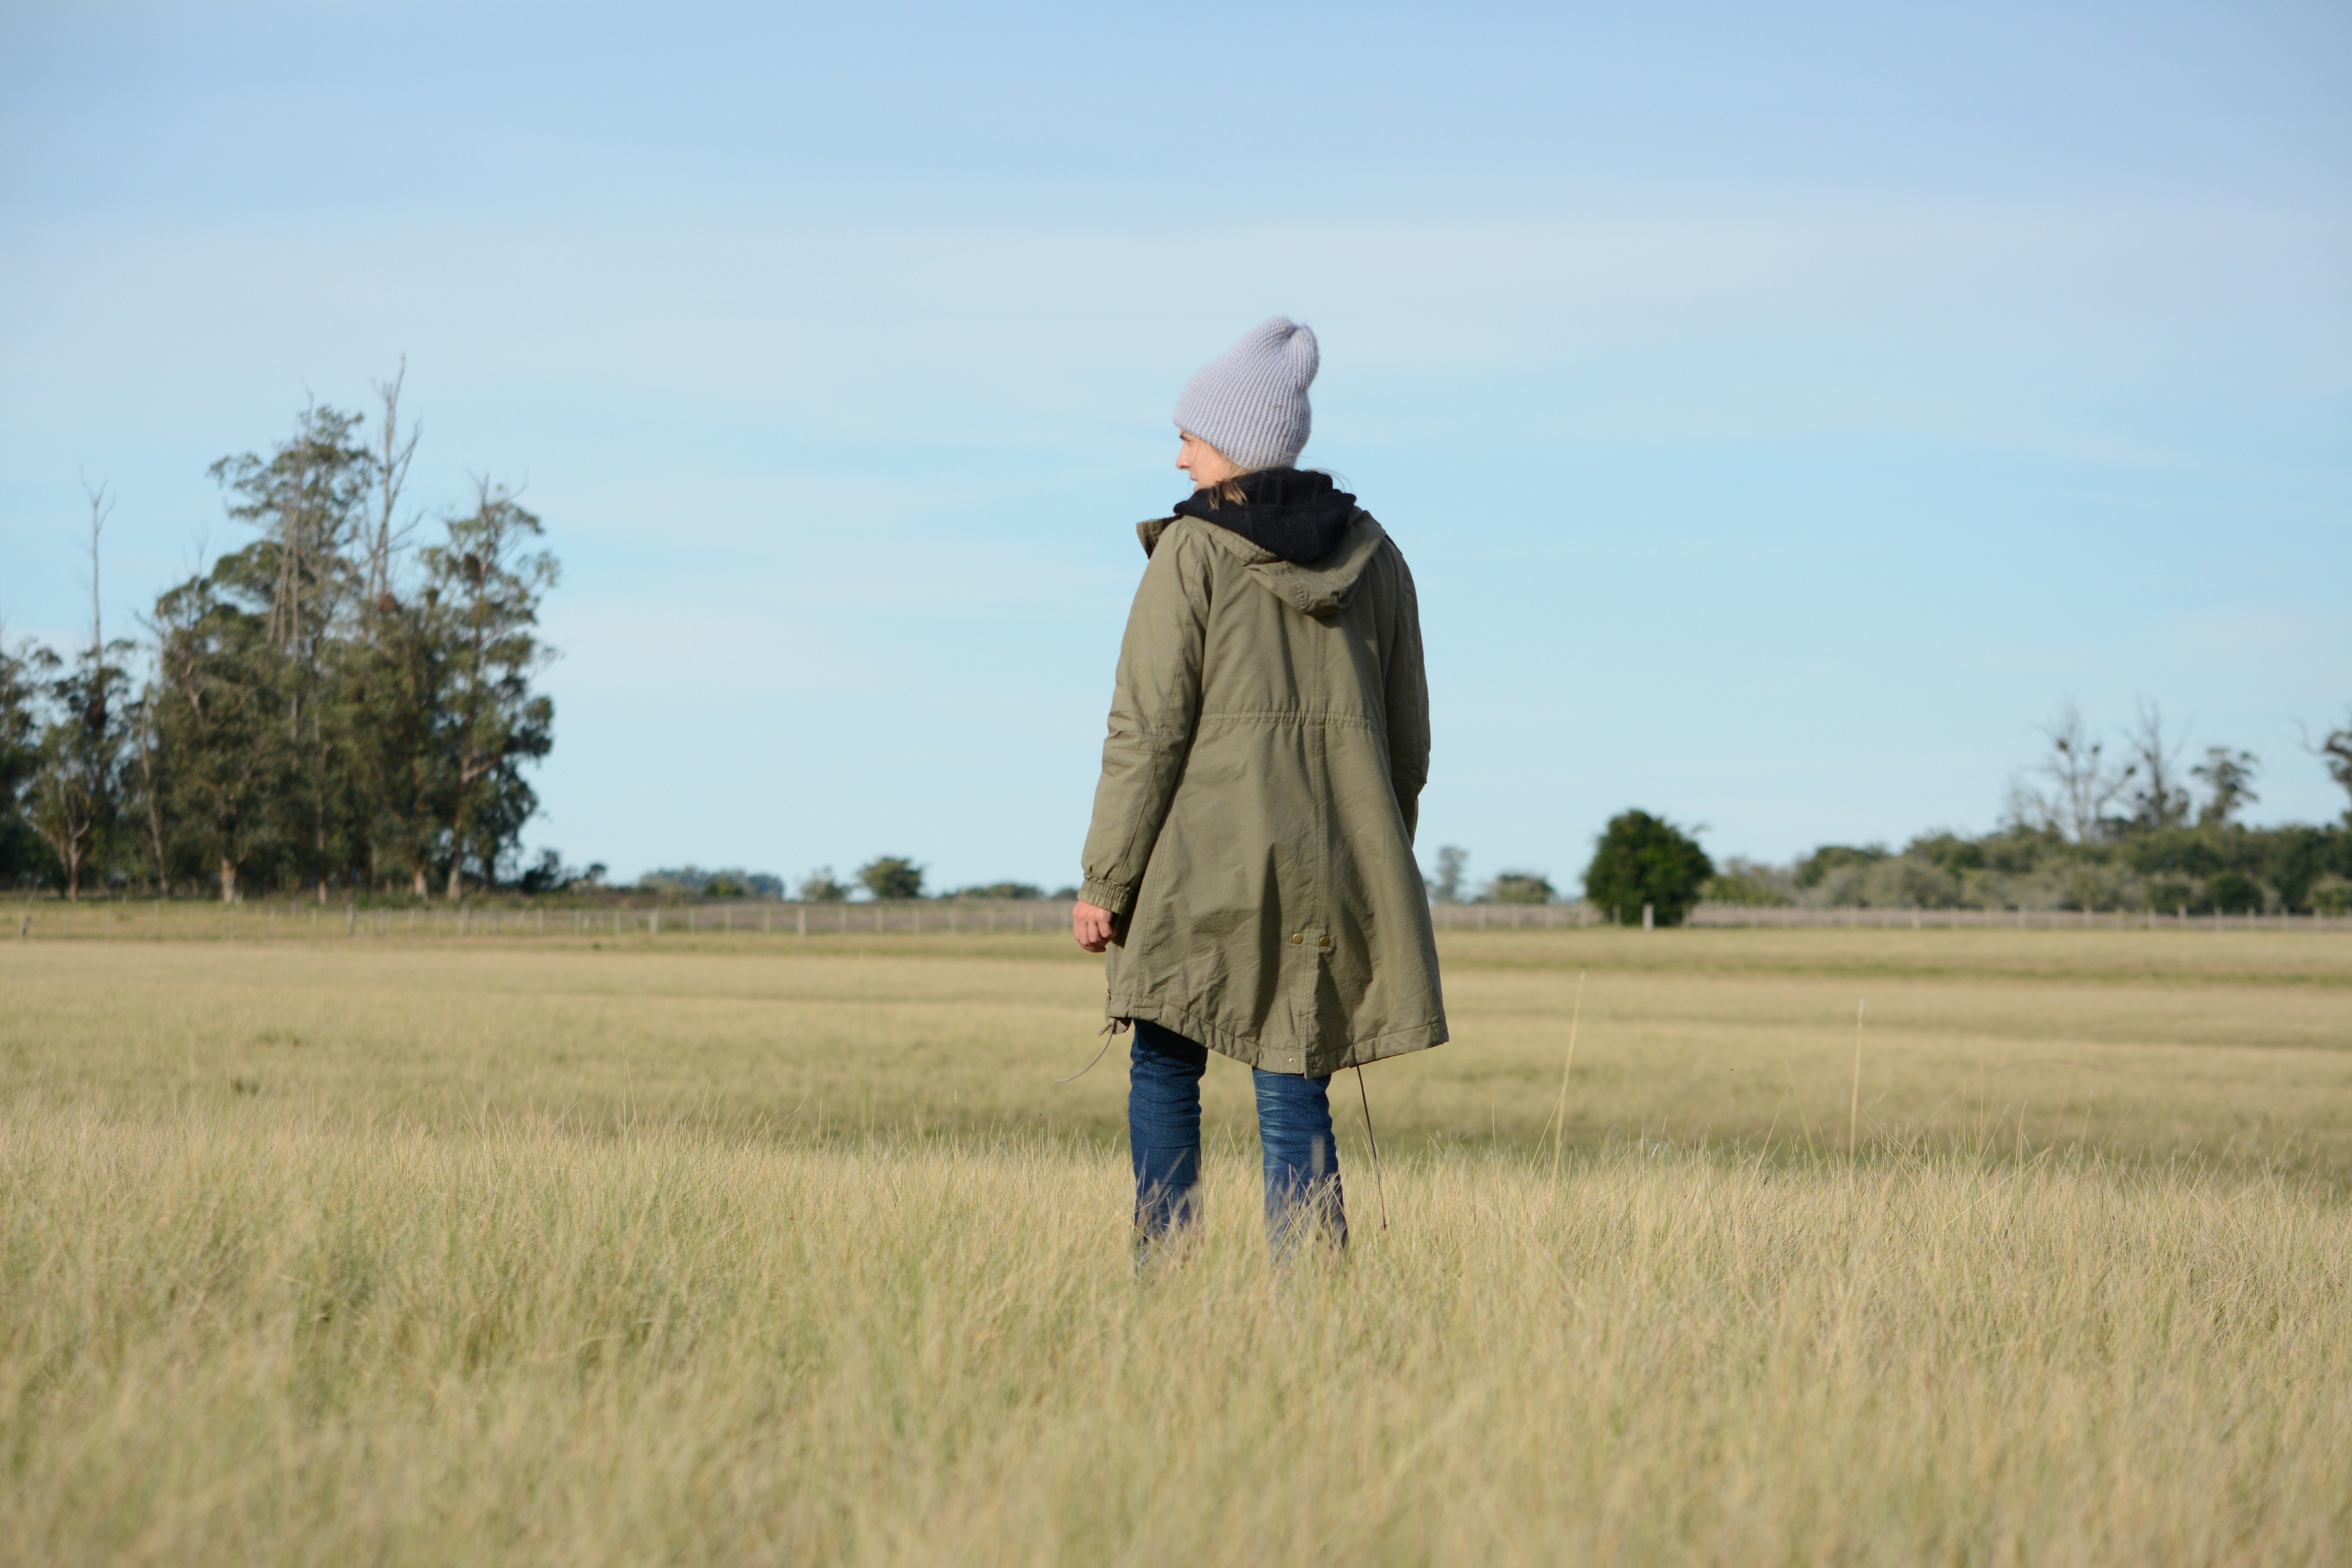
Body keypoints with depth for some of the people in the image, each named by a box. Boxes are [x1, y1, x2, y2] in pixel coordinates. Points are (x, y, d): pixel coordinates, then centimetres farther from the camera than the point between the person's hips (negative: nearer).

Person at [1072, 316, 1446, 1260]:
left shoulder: (1192, 552, -7)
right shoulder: (1372, 555, 7)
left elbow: (1148, 730, -9)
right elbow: (1406, 736, 11)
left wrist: (1104, 882, -4)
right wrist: (1379, 877, 20)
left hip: (1204, 861, -3)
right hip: (1333, 862, 3)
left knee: (1165, 1071, 13)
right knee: (1295, 1095, 6)